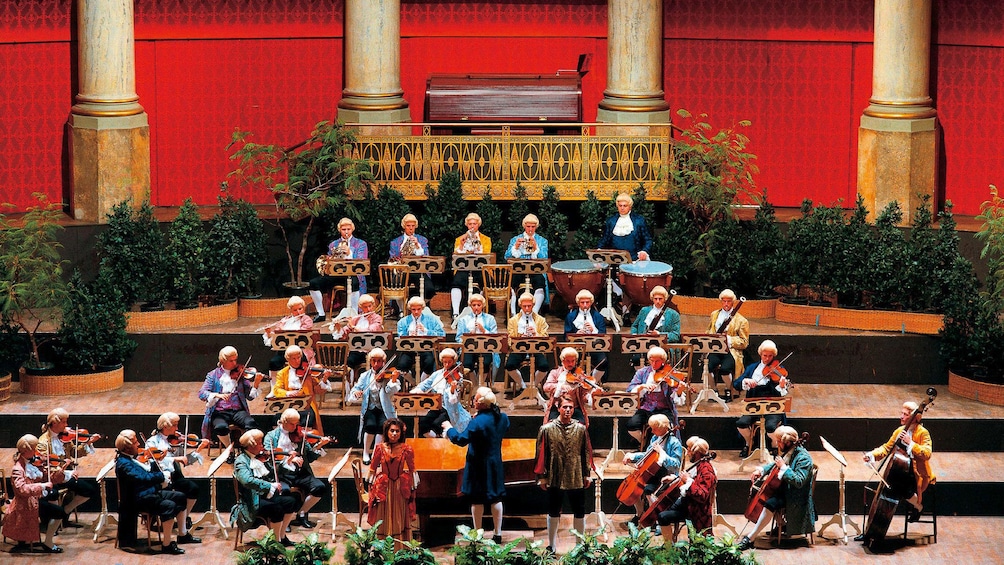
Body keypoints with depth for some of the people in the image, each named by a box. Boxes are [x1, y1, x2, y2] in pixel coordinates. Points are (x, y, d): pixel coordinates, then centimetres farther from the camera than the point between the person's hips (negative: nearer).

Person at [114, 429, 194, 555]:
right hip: (138, 498, -11)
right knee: (169, 505, -29)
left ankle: (183, 535, 19)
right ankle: (167, 545, -26)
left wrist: (154, 462, -1)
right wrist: (162, 476, -23)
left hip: (151, 492, 11)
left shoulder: (134, 457, 12)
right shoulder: (123, 463, -18)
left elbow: (150, 472, 15)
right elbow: (142, 478, -30)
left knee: (180, 497, 13)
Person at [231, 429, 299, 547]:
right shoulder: (241, 461, -10)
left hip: (268, 494, 7)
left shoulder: (262, 457, 12)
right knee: (276, 508, -30)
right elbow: (247, 480, -28)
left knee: (291, 501, -14)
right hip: (253, 501, -7)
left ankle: (282, 536, -1)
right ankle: (277, 541, -13)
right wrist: (270, 485, -31)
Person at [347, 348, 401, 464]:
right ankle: (366, 453, -8)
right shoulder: (365, 376, 10)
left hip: (384, 410, -1)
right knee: (371, 425, -28)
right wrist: (355, 394, -20)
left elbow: (390, 391, -14)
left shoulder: (388, 375, 4)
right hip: (370, 409, 1)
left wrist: (393, 381, -34)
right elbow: (351, 397, 4)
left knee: (383, 424, -30)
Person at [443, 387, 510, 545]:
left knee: (477, 500, 5)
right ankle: (498, 534, 17)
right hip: (496, 464, 6)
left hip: (479, 466, -6)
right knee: (496, 498, 13)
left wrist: (449, 428, -8)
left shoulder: (478, 422, -24)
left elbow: (461, 439, -25)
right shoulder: (502, 418, -3)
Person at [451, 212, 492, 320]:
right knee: (456, 283, -32)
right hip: (463, 269, 0)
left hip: (479, 269, 0)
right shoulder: (460, 239, 23)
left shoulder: (485, 239, 20)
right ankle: (456, 313, -37)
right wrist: (461, 244, -3)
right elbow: (456, 255, 10)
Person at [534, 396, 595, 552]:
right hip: (554, 479, -1)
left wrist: (587, 474, 5)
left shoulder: (581, 429, 1)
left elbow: (587, 452, 6)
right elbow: (541, 454, -1)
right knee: (553, 513, 10)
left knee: (579, 513, 8)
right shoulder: (547, 429, -3)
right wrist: (541, 476, -3)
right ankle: (551, 546, 21)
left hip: (577, 479, 1)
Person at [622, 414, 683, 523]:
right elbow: (647, 455, 22)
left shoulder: (674, 443, -16)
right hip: (653, 474, 9)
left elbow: (675, 465, -23)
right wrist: (631, 456, 8)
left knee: (647, 489, -30)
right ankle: (639, 515, 13)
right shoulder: (655, 438, 8)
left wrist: (661, 452, -28)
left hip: (665, 478, -9)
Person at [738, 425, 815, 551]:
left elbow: (799, 481, -30)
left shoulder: (803, 458, -22)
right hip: (782, 488, 10)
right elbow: (774, 465, 22)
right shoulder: (786, 452, 4)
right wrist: (761, 470, 4)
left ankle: (750, 539, -26)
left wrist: (784, 467, -29)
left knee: (770, 503, -30)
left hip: (794, 496, -10)